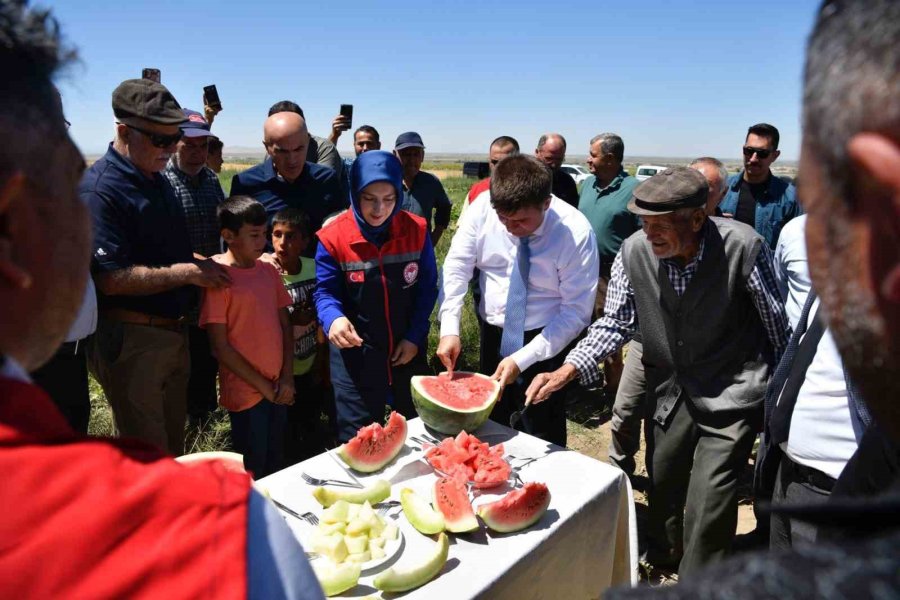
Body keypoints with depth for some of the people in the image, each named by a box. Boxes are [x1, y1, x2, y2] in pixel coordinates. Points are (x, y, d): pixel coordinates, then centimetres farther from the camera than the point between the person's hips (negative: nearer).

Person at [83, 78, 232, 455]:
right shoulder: (100, 189, -18)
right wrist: (188, 272, -20)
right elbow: (111, 279, -24)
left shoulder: (158, 180, 10)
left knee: (173, 445, 22)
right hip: (131, 341, -8)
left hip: (173, 332, 8)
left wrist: (207, 263, 3)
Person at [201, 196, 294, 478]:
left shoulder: (269, 270, 5)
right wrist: (264, 386, -9)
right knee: (252, 473, 8)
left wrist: (287, 378, -1)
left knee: (276, 467, 18)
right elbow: (220, 347, -14)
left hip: (279, 390, 6)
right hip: (246, 393, -5)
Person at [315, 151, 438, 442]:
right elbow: (325, 292, -12)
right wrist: (334, 319, -34)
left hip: (408, 348, 3)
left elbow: (427, 287, -2)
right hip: (356, 353, -3)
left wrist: (415, 337, -6)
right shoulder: (333, 237, -14)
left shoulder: (416, 230, -8)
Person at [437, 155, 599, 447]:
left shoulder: (576, 232, -23)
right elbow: (457, 266, -7)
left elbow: (576, 311, -19)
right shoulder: (482, 206, -15)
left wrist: (521, 359, -24)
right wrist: (450, 328, -19)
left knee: (544, 438, 10)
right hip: (494, 335, 3)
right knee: (490, 428, 20)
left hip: (546, 341, -3)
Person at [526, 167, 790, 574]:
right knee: (661, 488, 23)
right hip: (669, 392, 4)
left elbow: (778, 326, -9)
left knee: (706, 511, 0)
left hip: (730, 395, -3)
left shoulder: (743, 247, -23)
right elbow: (616, 323, -5)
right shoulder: (634, 252, -15)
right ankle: (661, 558, 53)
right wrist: (567, 370, -19)